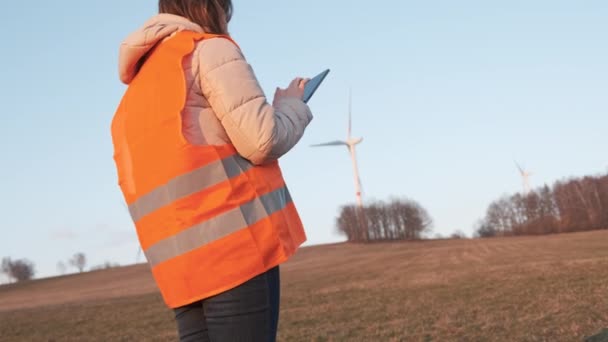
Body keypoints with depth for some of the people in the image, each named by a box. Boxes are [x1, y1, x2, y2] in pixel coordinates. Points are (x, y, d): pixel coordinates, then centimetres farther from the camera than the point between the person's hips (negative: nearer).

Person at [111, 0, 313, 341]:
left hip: (181, 263, 8)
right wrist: (292, 103, 11)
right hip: (234, 243, -8)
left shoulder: (134, 96, 25)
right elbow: (262, 140, -11)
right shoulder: (209, 49, 0)